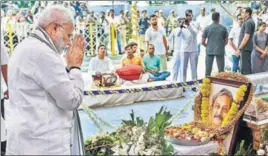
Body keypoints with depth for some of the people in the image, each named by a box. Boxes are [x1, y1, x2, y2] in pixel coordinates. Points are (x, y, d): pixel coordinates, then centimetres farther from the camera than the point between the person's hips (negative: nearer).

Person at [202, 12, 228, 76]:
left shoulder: (207, 28, -1)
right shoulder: (223, 28, 0)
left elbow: (203, 42, 1)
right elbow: (226, 41, 6)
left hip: (209, 51, 0)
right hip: (220, 51, 0)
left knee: (208, 70, 5)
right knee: (221, 70, 5)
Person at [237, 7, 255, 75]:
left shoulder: (248, 22, -14)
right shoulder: (249, 21, 17)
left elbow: (246, 37, -20)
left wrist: (239, 48, -17)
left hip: (245, 48, -10)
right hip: (246, 48, 10)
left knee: (246, 67, -8)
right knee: (245, 66, 14)